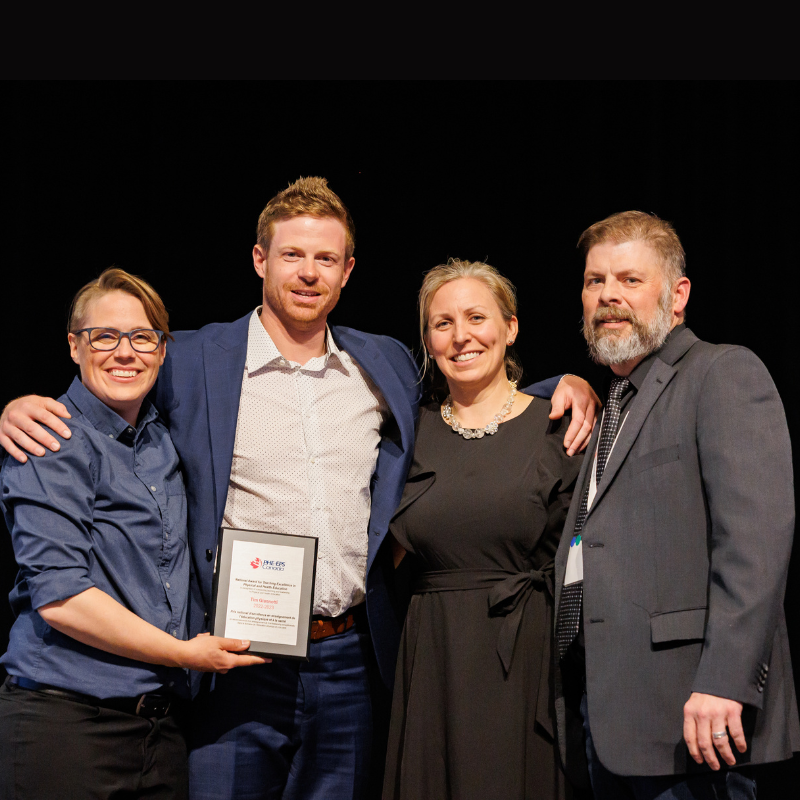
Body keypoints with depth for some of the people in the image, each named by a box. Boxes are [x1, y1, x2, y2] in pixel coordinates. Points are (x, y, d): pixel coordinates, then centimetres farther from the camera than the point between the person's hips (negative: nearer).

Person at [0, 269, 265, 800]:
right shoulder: (53, 443, -9)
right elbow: (59, 597, -18)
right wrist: (185, 653, -11)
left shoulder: (163, 441, 13)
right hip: (65, 721, -6)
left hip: (161, 726, 7)